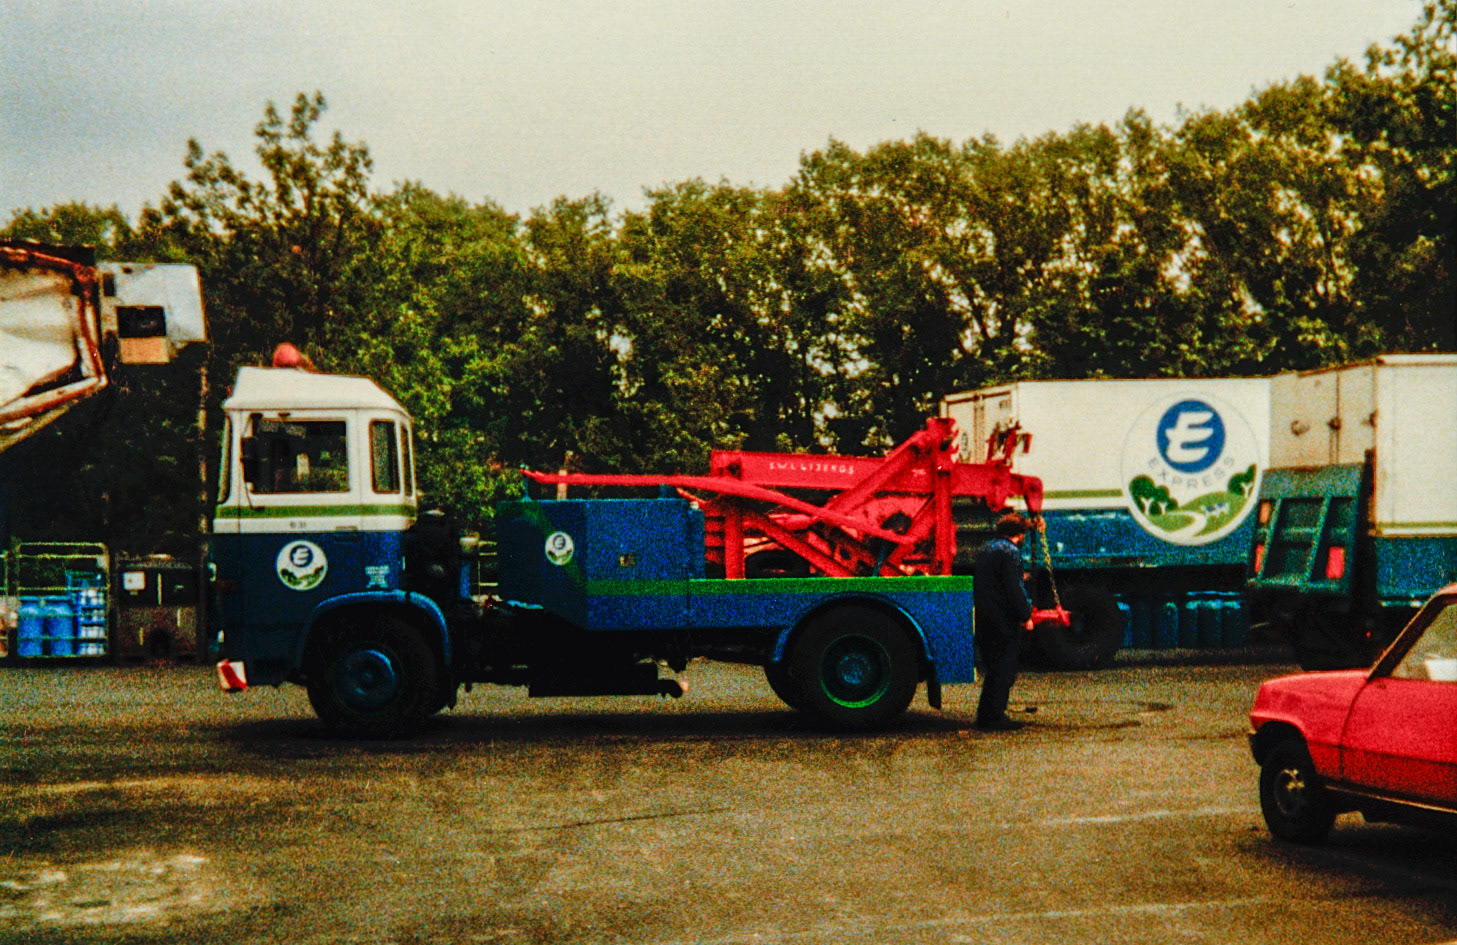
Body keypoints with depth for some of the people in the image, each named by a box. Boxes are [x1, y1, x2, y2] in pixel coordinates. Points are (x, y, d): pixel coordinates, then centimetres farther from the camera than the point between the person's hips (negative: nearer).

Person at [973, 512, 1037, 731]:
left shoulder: (985, 550, 17)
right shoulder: (1010, 552, -12)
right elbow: (1013, 588, -18)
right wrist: (1026, 615, -12)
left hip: (984, 619, 9)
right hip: (1004, 620, -9)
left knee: (994, 668, 15)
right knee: (1004, 670, -4)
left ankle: (986, 716, 16)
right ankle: (995, 717, -5)